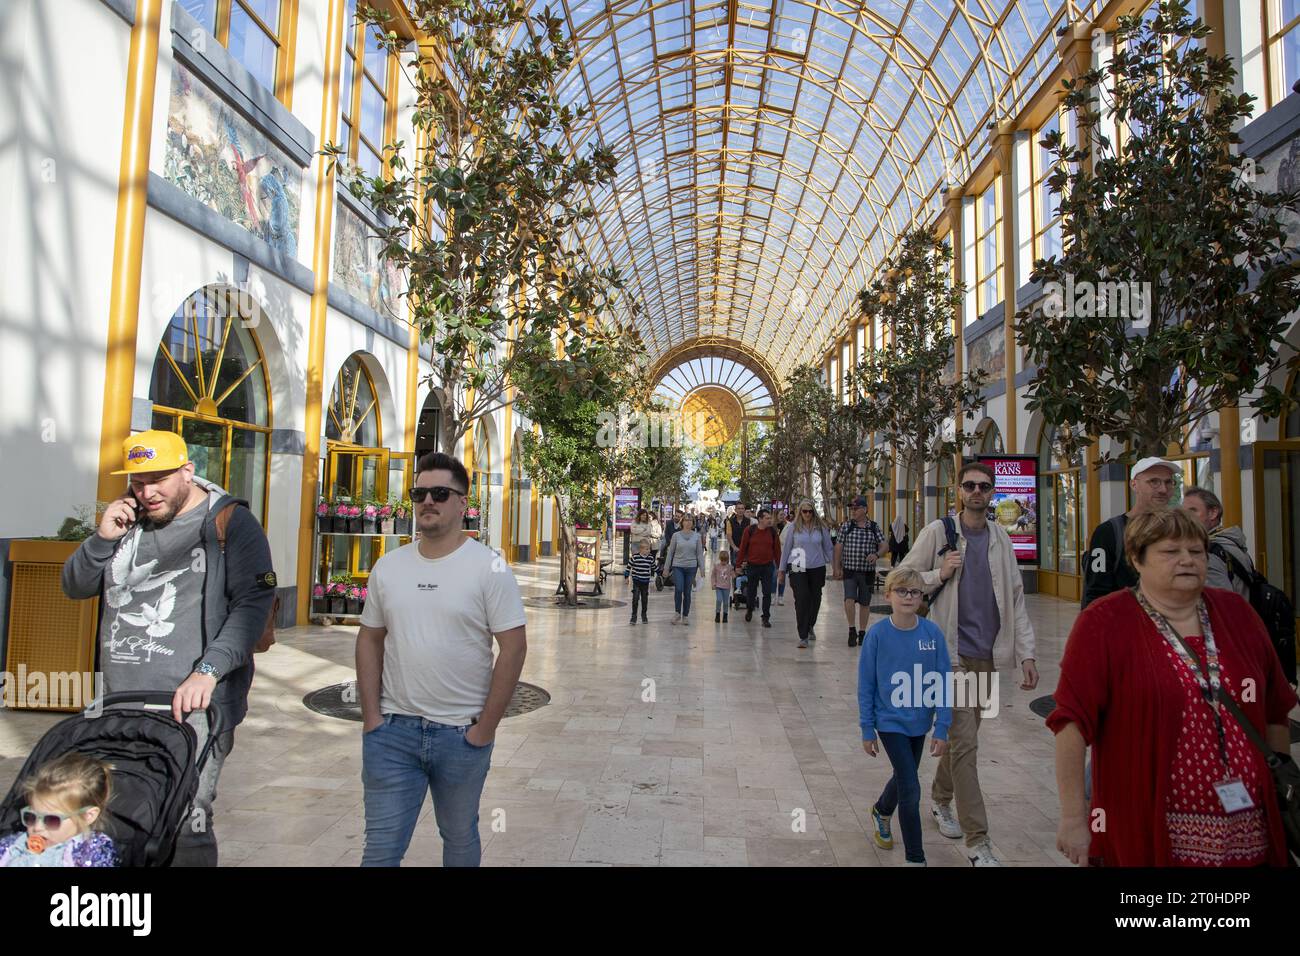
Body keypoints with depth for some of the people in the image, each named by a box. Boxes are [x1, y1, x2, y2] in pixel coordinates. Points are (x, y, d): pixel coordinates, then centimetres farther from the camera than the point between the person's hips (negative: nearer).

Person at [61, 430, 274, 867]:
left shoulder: (231, 523, -3)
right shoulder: (126, 520, 15)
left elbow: (255, 602, -11)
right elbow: (75, 587, 21)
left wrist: (208, 671, -22)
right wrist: (102, 539, 1)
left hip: (192, 704, -5)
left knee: (185, 828, -8)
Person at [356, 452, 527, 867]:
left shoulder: (488, 567, -8)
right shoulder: (388, 566, 5)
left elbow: (514, 647, -9)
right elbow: (370, 639, 11)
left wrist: (486, 727, -10)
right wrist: (371, 716, 2)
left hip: (462, 734, -2)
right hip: (392, 730, 2)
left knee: (460, 837, 17)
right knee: (381, 848, 6)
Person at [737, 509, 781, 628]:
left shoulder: (772, 531, -2)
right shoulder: (750, 530, -7)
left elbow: (777, 549, 3)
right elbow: (743, 548, -2)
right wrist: (739, 564, -2)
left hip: (768, 566, 1)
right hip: (752, 566, -1)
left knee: (767, 593, 0)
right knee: (751, 591, 13)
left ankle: (766, 618, 11)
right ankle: (749, 610, 40)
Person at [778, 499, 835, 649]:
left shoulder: (821, 527, 1)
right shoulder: (794, 527, -1)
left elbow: (828, 547, 8)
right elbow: (786, 548, 4)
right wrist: (782, 570, 6)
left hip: (817, 568, 2)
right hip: (798, 569, -2)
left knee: (815, 598, 12)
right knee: (801, 599, -9)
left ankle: (809, 626, 40)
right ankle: (803, 636, -4)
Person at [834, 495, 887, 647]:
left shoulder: (874, 527, 2)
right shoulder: (847, 525, 1)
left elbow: (883, 546, 3)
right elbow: (838, 547, 4)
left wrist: (876, 555, -19)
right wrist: (837, 567, -1)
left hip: (868, 571, 1)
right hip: (850, 570, -1)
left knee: (865, 603, 9)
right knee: (849, 599, -16)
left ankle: (862, 632, 24)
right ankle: (852, 630, 1)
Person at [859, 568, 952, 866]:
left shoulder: (933, 633, -10)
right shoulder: (877, 634, -15)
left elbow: (944, 683, -5)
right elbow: (866, 685, -8)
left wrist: (942, 729, -7)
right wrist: (867, 730, -6)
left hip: (919, 722, 4)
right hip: (891, 721, -3)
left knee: (904, 778, 22)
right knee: (910, 788, -5)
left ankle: (881, 811, 53)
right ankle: (915, 857, 13)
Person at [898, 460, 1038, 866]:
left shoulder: (1001, 538, 7)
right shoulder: (938, 532, -5)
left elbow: (1015, 599, 9)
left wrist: (1026, 653, 3)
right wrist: (939, 574, -18)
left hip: (986, 653, 5)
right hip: (951, 651, -5)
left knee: (961, 734, 17)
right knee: (964, 741, -5)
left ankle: (940, 800, 39)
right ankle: (978, 842, 0)